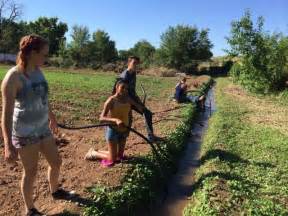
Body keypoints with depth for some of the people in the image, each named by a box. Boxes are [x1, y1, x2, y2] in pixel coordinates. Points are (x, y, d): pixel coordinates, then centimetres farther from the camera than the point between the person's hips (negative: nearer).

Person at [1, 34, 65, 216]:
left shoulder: (38, 71, 3)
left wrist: (52, 118, 27)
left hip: (43, 128, 7)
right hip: (25, 133, -7)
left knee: (56, 162, 18)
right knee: (31, 172, 9)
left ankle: (55, 191, 47)